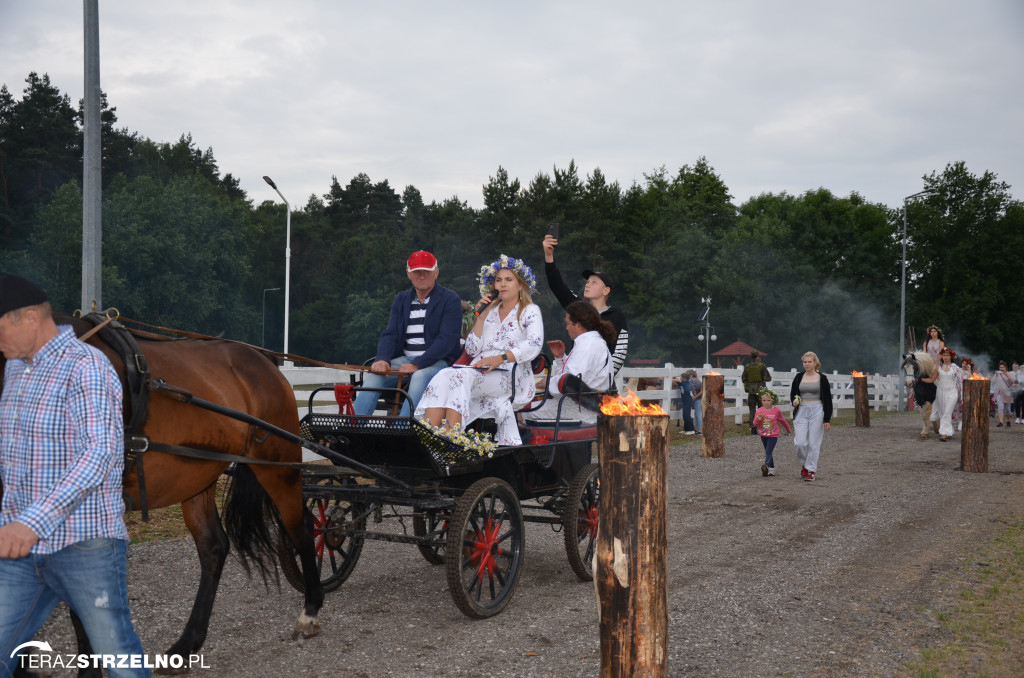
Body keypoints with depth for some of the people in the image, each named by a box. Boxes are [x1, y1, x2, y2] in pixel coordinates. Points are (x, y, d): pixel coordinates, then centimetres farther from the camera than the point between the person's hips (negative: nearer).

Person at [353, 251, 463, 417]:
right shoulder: (401, 299, 17)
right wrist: (382, 359, -13)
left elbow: (447, 339, -12)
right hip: (405, 359, 5)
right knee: (373, 377, -22)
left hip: (437, 360, -4)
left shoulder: (450, 300, 0)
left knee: (420, 376, -37)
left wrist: (417, 364, -23)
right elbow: (390, 334, 10)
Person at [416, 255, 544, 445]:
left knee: (462, 376, -34)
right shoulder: (490, 311, 25)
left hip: (511, 376, -5)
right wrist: (481, 317, 6)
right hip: (481, 371, 5)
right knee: (443, 376, -29)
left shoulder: (530, 311, 11)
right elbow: (472, 350, 15)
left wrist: (501, 358, -23)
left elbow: (534, 344, -9)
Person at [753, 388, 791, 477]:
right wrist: (757, 420, -24)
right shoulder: (759, 411, -4)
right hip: (763, 435, 4)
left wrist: (788, 429, 24)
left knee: (768, 452, -19)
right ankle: (772, 469, 27)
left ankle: (766, 466, -31)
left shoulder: (776, 410, -7)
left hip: (773, 435, -4)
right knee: (768, 453, 14)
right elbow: (755, 424, -1)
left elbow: (782, 420, 10)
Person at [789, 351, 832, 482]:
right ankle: (804, 464, 19)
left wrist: (827, 419, -3)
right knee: (800, 442, -6)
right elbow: (792, 394, 17)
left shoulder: (822, 378, 0)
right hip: (801, 411, 2)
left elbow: (827, 400, 2)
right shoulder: (798, 378, 7)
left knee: (814, 443, -1)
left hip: (817, 411, -2)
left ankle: (811, 470, 9)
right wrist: (794, 401, -7)